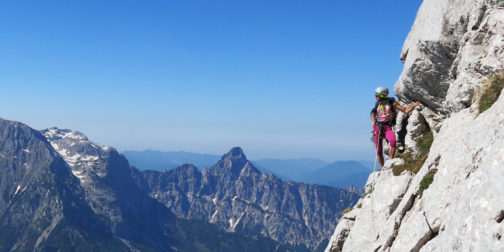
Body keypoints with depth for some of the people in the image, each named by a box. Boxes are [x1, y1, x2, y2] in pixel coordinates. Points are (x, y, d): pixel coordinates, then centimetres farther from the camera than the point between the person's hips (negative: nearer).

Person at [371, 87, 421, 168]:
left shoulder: (392, 103, -4)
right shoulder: (378, 104, 7)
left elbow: (406, 111, -6)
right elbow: (373, 112, 28)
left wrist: (414, 105, -21)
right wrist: (373, 121, 14)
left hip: (387, 127, -3)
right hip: (377, 127, 3)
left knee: (393, 141, -33)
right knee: (379, 150, -1)